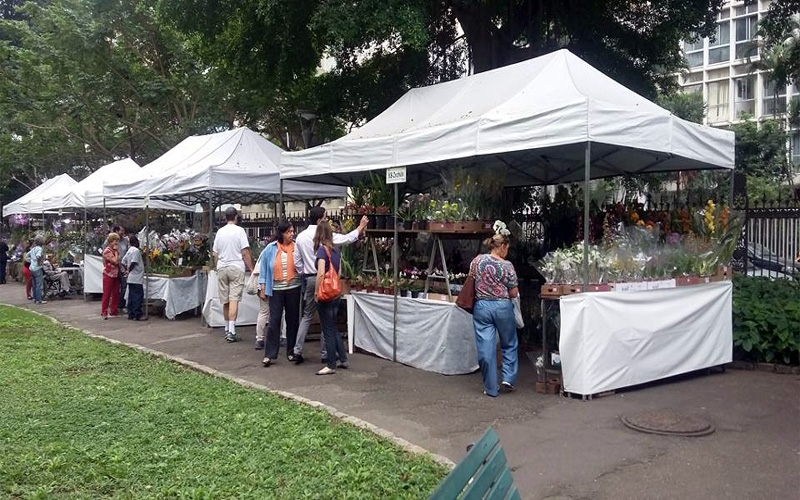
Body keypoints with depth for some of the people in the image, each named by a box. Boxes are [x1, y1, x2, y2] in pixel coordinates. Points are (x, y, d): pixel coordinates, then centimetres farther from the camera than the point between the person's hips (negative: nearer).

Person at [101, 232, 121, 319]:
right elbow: (115, 261, -22)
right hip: (108, 275, -7)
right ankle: (104, 312, 3)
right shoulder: (107, 251, -13)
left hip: (116, 275, 7)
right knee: (107, 294, -3)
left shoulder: (115, 250, 11)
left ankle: (114, 311, 17)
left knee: (116, 293, 9)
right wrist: (116, 252, -13)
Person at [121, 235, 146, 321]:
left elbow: (123, 262, 16)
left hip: (131, 278, 9)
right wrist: (129, 270, -8)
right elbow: (133, 262, -22)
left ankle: (131, 314, 14)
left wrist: (128, 269, 12)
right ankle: (138, 315, -5)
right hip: (137, 278, -9)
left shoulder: (129, 250, 15)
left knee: (131, 296, 11)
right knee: (138, 296, -6)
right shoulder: (136, 250, -13)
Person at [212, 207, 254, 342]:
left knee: (225, 301, 11)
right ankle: (231, 331, -17)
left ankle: (227, 329, 20)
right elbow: (245, 252, -9)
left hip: (222, 268, 4)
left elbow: (215, 254, 13)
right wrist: (251, 268, -2)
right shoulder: (239, 231, -4)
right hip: (236, 267, -4)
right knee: (234, 299, -9)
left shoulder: (220, 232, 9)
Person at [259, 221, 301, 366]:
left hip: (293, 289, 1)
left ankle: (291, 352, 21)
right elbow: (264, 268, 4)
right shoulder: (271, 249, -2)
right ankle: (269, 354, 3)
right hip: (276, 290, -1)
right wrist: (262, 288, 2)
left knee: (292, 320, 9)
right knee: (274, 321, -2)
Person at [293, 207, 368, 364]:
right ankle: (325, 353, 9)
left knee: (307, 316, 14)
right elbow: (347, 239, -10)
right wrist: (361, 226, 3)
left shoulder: (301, 236, 4)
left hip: (308, 279, 5)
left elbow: (297, 261, 7)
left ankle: (297, 351, 9)